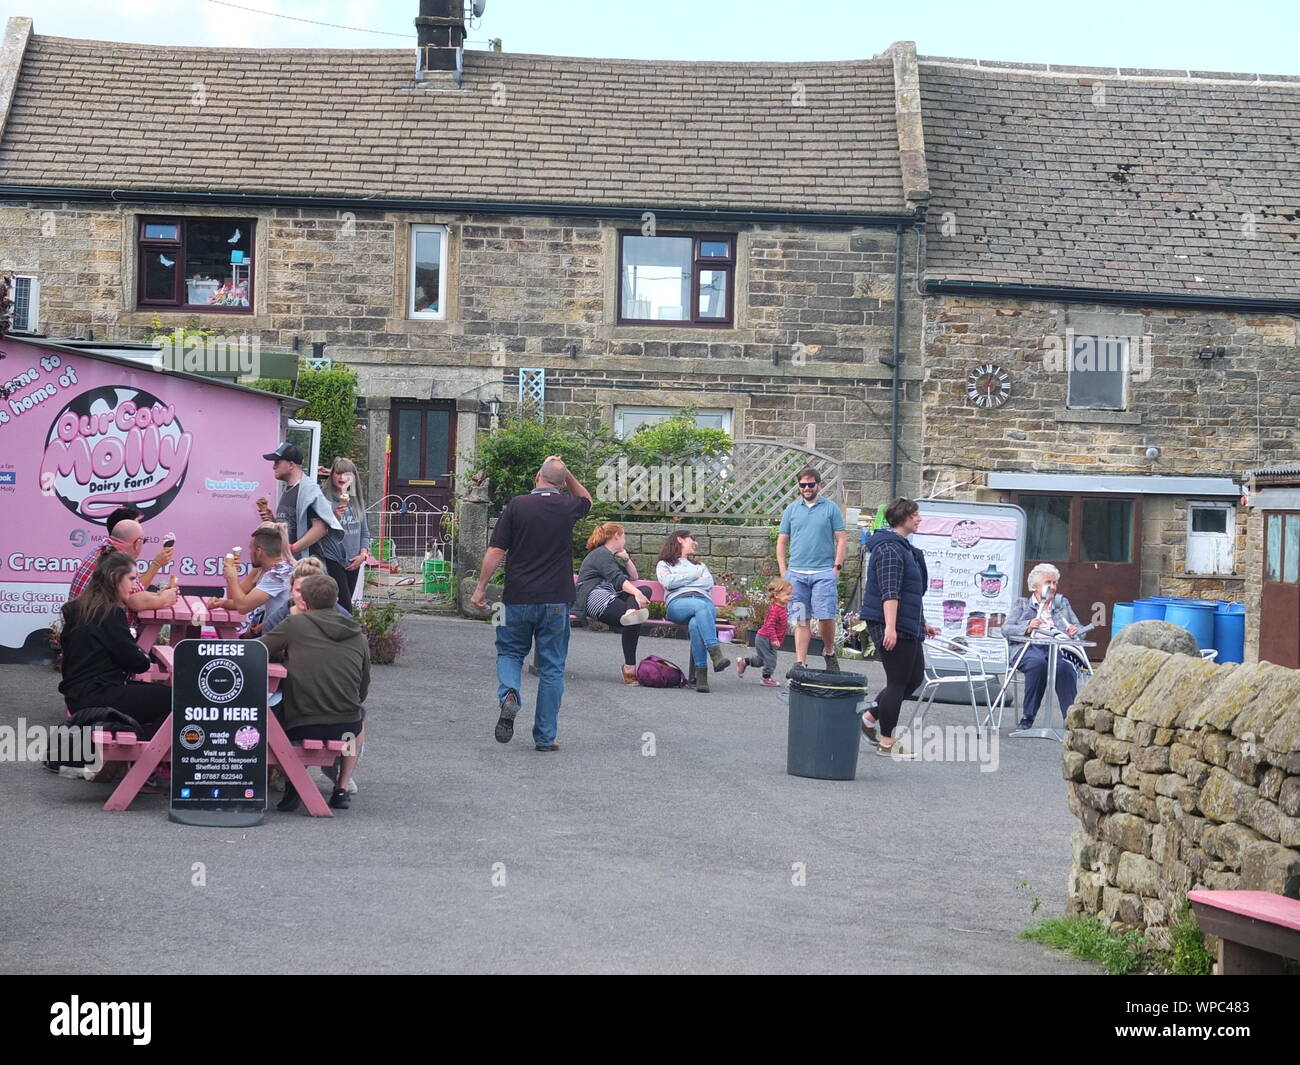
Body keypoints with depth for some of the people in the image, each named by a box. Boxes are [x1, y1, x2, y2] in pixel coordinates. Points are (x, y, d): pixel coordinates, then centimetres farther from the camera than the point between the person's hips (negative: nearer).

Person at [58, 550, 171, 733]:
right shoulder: (109, 613, -16)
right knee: (170, 699, -11)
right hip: (94, 698, -10)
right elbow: (136, 662, -13)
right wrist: (145, 658, 9)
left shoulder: (82, 608, 13)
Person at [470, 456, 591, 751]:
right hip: (556, 600, 0)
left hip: (518, 598, 0)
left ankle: (508, 694, -12)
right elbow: (587, 499, 26)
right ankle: (545, 736, 9)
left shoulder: (517, 506, -4)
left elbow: (495, 552, -6)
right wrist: (566, 473, 16)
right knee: (551, 667, 8)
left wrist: (480, 589, 1)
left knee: (510, 652, 18)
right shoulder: (568, 506, 0)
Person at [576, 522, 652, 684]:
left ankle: (631, 612, -47)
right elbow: (617, 578, -20)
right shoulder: (601, 554, 0)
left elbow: (634, 577, 38)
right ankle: (629, 668, -42)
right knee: (633, 622, -31)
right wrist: (636, 593, -34)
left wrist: (626, 557, 22)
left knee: (645, 590, -14)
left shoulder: (610, 557, 33)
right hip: (594, 596, -10)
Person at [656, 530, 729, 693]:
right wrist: (694, 576, 14)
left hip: (705, 601, 2)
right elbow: (669, 582, 5)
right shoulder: (664, 564, 29)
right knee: (701, 606, -41)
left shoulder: (700, 566, 40)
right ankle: (716, 653, -53)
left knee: (695, 624, -38)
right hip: (678, 603, -2)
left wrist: (681, 581, 10)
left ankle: (700, 674, -47)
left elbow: (709, 584, 16)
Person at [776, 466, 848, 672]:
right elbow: (782, 541, 13)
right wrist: (783, 570, 4)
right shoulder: (791, 510, 12)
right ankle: (800, 662, 4)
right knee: (801, 620, 2)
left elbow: (841, 539, 4)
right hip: (796, 573, 2)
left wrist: (837, 567, -5)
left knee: (826, 616, -9)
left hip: (824, 572, -2)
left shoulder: (831, 508, 5)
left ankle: (829, 652, 14)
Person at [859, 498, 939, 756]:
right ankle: (886, 742, 4)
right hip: (892, 627, -10)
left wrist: (923, 624, 29)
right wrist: (890, 627, -30)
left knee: (915, 677, 14)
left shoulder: (904, 548, 19)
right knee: (898, 682, -4)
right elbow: (890, 591, -24)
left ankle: (870, 717, 22)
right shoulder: (890, 548, -15)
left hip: (908, 627, 10)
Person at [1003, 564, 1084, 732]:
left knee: (1065, 667, -35)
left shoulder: (1062, 602, 32)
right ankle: (1027, 717, -30)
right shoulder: (1022, 603, 24)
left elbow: (1078, 628, 25)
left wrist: (1075, 630, -2)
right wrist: (1027, 627, -13)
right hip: (1029, 648, -2)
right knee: (1038, 662, -38)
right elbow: (1006, 629, 8)